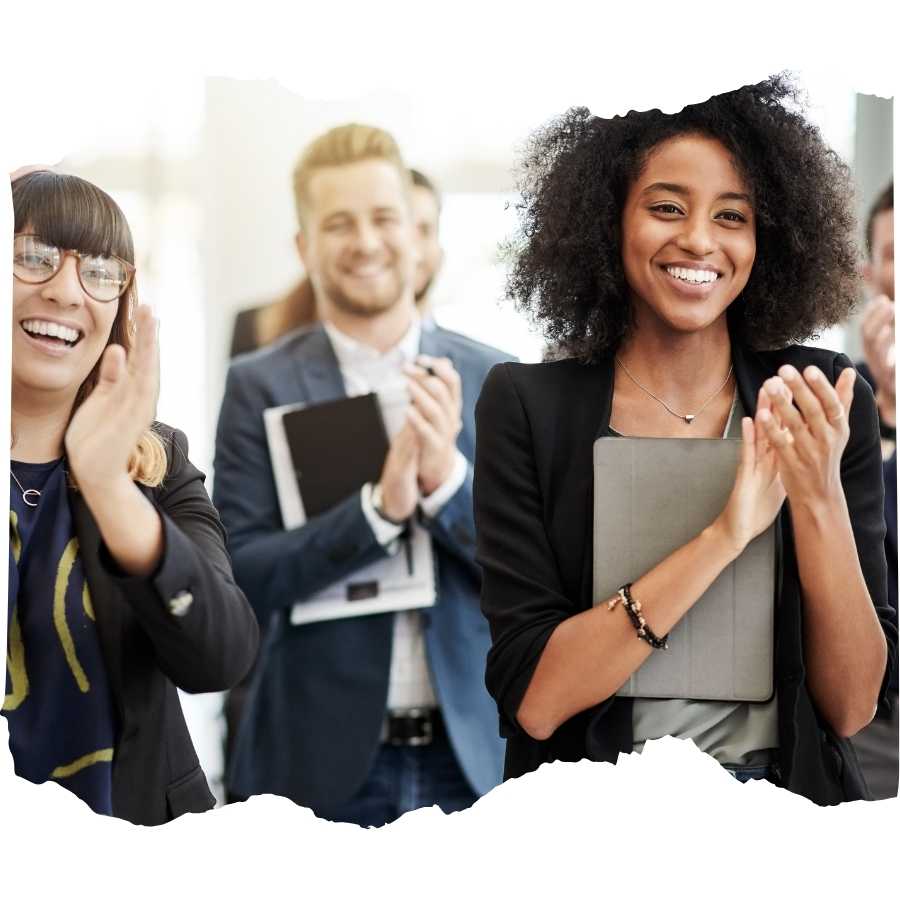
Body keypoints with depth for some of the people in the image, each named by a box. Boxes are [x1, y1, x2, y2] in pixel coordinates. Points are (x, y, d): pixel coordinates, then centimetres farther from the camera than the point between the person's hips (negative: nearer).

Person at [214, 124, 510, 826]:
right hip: (320, 766, -2)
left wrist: (449, 478, -17)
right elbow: (239, 575, -10)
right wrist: (379, 506, -23)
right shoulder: (261, 388, -1)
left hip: (470, 758, 2)